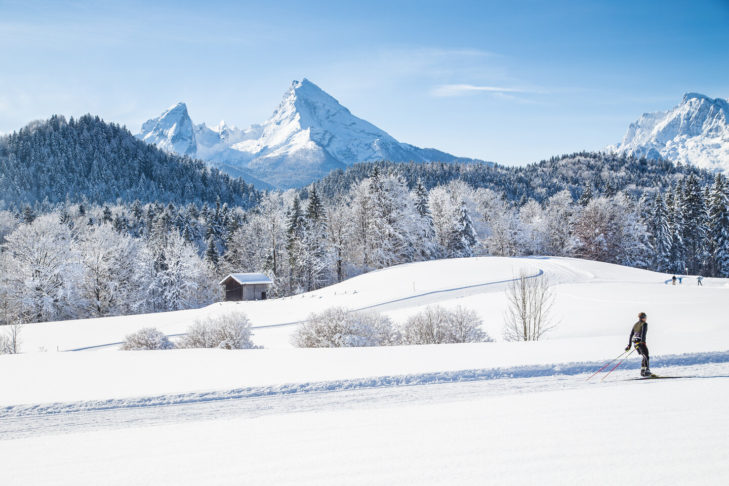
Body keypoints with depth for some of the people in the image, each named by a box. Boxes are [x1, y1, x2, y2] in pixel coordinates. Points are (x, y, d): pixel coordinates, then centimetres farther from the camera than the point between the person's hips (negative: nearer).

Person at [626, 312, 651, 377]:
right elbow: (643, 332, -16)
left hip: (634, 342, 8)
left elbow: (631, 335, 19)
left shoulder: (635, 324, 21)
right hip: (640, 341, -8)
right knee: (646, 356, -13)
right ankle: (647, 371, -28)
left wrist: (629, 345, 21)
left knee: (645, 356, 16)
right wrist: (643, 341, -27)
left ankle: (643, 371, 8)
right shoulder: (644, 324, 1)